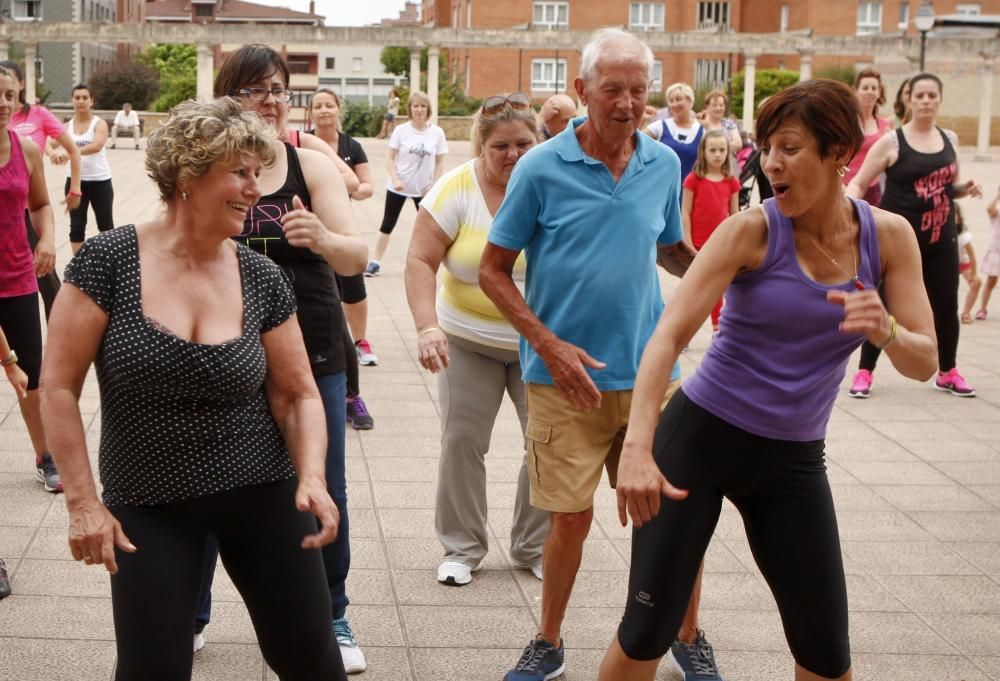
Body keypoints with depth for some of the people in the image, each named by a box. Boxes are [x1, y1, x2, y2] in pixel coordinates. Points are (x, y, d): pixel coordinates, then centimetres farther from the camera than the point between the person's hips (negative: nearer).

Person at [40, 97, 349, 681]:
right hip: (146, 507, -2)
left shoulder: (262, 278, -3)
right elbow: (60, 387, -8)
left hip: (262, 495, 2)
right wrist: (84, 502, -10)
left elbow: (298, 395, 2)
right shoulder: (108, 261, -11)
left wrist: (312, 477, -14)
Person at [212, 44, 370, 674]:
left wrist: (324, 238, -32)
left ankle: (333, 619, 26)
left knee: (324, 492, 7)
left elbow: (357, 256, -12)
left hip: (312, 354, 0)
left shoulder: (312, 166, -4)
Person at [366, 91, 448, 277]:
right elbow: (390, 157, -5)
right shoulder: (401, 130, -8)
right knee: (388, 224, 6)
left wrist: (435, 185, -6)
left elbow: (440, 162, 0)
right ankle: (376, 262, 14)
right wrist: (395, 179, -15)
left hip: (424, 188, 0)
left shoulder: (437, 132, -6)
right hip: (398, 186, 0)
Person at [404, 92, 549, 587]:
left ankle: (534, 547, 20)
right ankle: (462, 547, 20)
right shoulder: (456, 189, -11)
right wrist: (427, 327, -27)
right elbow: (420, 262, -14)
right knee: (460, 441, 2)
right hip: (469, 340, 0)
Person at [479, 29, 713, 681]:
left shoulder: (665, 164, 2)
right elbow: (494, 271, -3)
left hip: (649, 371, 3)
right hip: (566, 375, -3)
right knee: (571, 517, 4)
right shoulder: (542, 167, -8)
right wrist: (549, 346, -13)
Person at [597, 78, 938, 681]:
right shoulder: (752, 230, -14)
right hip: (699, 438, -3)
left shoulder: (888, 236, -3)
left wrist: (885, 330, -29)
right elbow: (668, 337, -20)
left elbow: (925, 362, -5)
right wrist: (637, 449, -33)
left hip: (794, 462, 3)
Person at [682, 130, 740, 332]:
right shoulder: (694, 179, -8)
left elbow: (734, 216, 6)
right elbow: (685, 212, -8)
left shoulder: (731, 182, 1)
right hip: (697, 243, -3)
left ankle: (718, 330, 21)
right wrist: (688, 243, -12)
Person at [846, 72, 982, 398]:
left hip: (940, 238, 4)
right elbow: (859, 183, -6)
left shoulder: (950, 139, 8)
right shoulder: (892, 142, -7)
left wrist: (965, 188, -1)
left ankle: (947, 372, 27)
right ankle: (865, 371, 12)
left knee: (946, 304, 9)